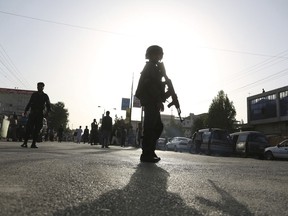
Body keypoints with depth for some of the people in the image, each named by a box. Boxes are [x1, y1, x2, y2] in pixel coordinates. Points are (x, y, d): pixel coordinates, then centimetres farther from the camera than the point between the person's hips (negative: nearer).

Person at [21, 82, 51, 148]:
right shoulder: (34, 94, 14)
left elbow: (48, 105, 8)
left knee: (37, 129, -3)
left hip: (40, 114, 0)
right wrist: (26, 110, 0)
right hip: (32, 113, 0)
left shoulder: (45, 96, 11)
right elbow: (29, 103, 13)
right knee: (29, 127, -10)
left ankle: (33, 144, -1)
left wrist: (47, 111, -11)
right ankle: (25, 143, -9)